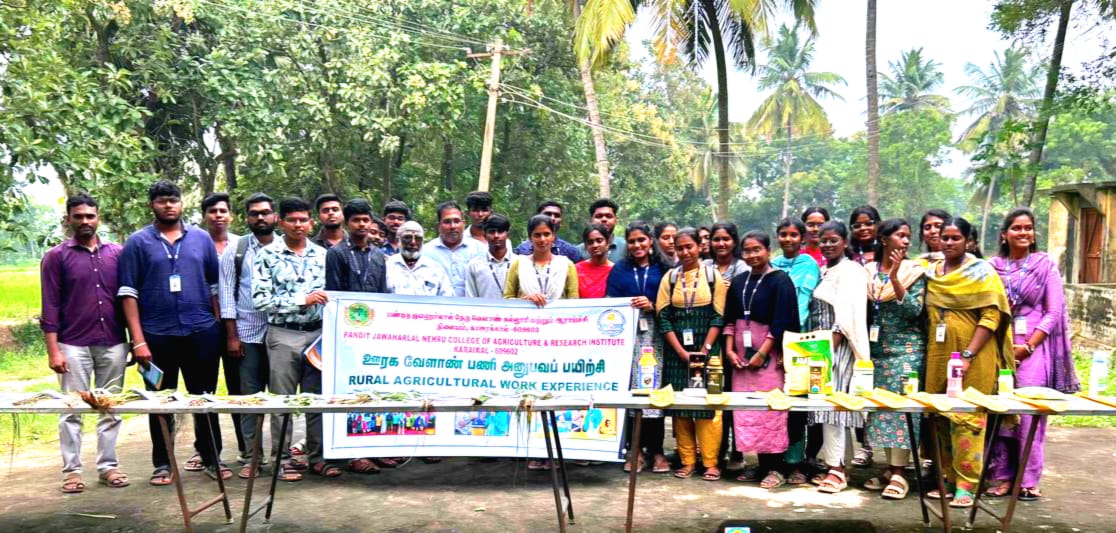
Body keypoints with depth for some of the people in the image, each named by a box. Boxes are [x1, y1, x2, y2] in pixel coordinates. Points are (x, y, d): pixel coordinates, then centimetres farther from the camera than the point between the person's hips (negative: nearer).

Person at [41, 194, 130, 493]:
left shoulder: (117, 253, 8)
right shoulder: (56, 257, 1)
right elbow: (50, 306, -1)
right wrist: (53, 350, -7)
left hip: (113, 344, 2)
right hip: (74, 345, -2)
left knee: (111, 409, 7)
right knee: (72, 410, 3)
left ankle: (108, 466, 15)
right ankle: (72, 470, 11)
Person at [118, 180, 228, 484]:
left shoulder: (202, 239, 7)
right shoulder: (138, 243, 1)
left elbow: (215, 286, 10)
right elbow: (128, 293, -3)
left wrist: (218, 326, 2)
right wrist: (138, 341, -9)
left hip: (201, 333, 1)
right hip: (157, 336, -1)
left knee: (205, 398, 9)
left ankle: (211, 458, 20)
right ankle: (162, 464, 20)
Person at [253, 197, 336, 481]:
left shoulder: (322, 255, 9)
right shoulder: (267, 255, -1)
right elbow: (260, 300, -9)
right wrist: (303, 300, -14)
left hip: (318, 333, 3)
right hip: (283, 334, -3)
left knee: (318, 397, 8)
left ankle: (318, 455, 17)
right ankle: (282, 459, 14)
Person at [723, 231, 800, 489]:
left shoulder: (780, 281, -3)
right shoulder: (738, 282, 12)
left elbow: (782, 322, -10)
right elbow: (729, 320, 14)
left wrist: (762, 354, -14)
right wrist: (729, 350, 1)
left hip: (769, 355, -5)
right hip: (741, 356, 5)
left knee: (770, 410, -6)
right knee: (746, 411, 2)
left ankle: (775, 469, 1)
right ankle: (760, 464, 10)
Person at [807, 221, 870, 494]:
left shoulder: (850, 271, -6)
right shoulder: (824, 271, 18)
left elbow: (846, 316, -15)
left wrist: (828, 348, -20)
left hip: (838, 346, -8)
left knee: (832, 404, -10)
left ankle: (836, 470, -7)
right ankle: (834, 465, 13)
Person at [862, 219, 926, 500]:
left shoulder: (914, 272, 0)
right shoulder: (869, 271, 8)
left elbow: (914, 310, -11)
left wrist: (894, 277, -17)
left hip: (906, 349, -3)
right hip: (877, 349, 4)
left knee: (901, 407, -7)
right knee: (880, 407, 5)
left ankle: (899, 473, -3)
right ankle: (889, 467, 15)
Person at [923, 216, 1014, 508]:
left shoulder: (981, 271, -3)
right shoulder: (931, 272, 11)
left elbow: (991, 316, -9)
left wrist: (968, 355, -16)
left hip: (973, 355, -5)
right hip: (938, 355, 5)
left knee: (967, 417, -4)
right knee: (940, 417, 7)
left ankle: (966, 485, 2)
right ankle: (948, 479, 18)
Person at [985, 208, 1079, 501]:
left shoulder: (1046, 265, 2)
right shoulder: (994, 266, 6)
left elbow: (1053, 312, -2)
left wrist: (1027, 346, -9)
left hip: (1033, 347, -2)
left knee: (1030, 412, -3)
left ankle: (1028, 479, 6)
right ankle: (1002, 476, 9)